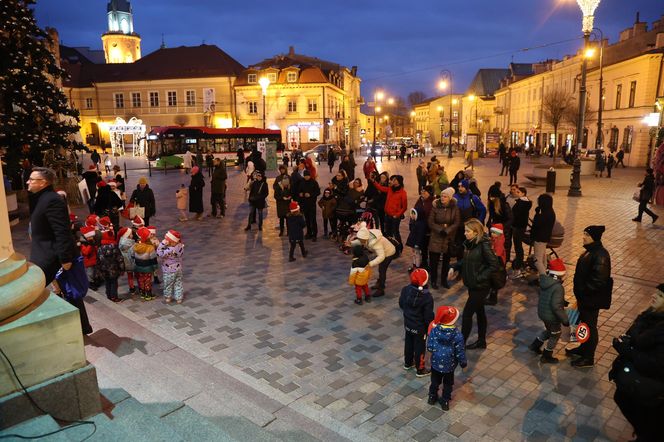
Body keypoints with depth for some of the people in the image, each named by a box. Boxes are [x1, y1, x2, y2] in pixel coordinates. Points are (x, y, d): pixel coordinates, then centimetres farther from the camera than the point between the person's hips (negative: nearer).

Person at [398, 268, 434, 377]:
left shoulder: (405, 290, -14)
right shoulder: (427, 297, -30)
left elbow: (401, 304, 2)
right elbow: (428, 315, -21)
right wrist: (431, 327, -4)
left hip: (408, 324, 5)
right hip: (420, 327, -5)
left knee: (408, 343, 24)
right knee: (420, 347, 13)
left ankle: (408, 363, 44)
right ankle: (420, 370, 29)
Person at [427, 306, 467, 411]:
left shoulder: (434, 330, -23)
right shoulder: (457, 334, -26)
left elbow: (429, 347, -16)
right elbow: (460, 351, -16)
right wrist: (463, 362, 3)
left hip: (436, 362, 1)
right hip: (449, 364, -1)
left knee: (435, 381, 26)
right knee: (448, 384, 24)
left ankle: (432, 397, 45)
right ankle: (445, 402, 39)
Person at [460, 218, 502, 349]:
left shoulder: (484, 245, -21)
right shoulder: (469, 243, 2)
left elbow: (495, 265, -21)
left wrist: (480, 277, -20)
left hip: (480, 287, -8)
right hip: (472, 285, 8)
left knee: (467, 314, -1)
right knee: (479, 311, 19)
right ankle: (481, 341, 33)